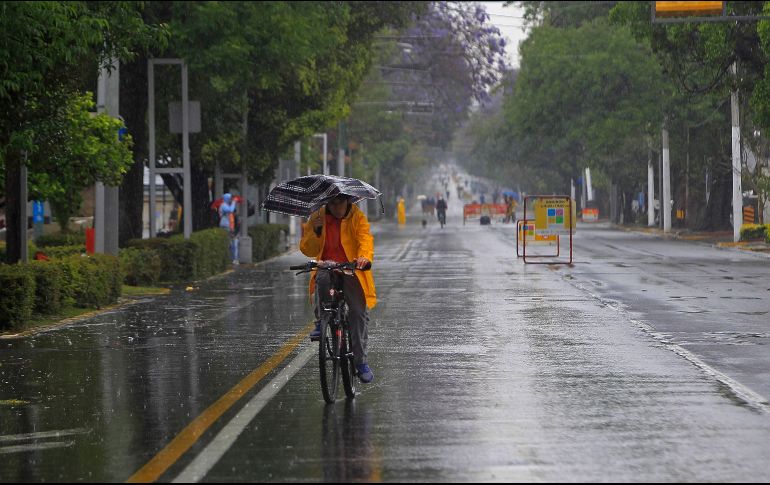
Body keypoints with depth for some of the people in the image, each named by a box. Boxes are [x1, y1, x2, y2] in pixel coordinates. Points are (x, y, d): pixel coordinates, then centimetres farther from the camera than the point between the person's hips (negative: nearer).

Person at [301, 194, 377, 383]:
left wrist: (364, 256, -42)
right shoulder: (317, 218, 3)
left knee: (359, 312, -5)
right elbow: (307, 250, 2)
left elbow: (365, 237, -21)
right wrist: (315, 232, -16)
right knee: (322, 279, -36)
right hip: (327, 267, 0)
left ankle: (361, 361, 8)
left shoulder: (357, 217, -2)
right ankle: (320, 323, -21)